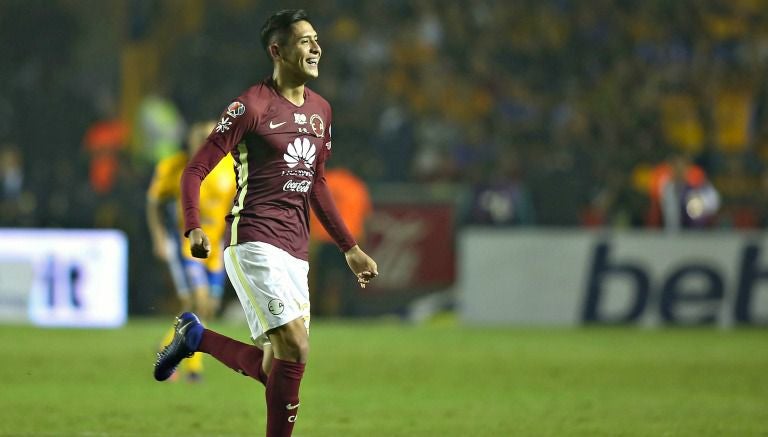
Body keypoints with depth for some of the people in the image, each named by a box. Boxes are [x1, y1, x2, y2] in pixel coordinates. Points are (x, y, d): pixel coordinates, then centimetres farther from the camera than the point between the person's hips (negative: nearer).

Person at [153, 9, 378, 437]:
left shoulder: (320, 109, 14)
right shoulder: (252, 106, -8)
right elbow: (195, 171, -7)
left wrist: (351, 248, 22)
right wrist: (194, 229, -23)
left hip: (295, 252, 7)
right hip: (254, 241, -7)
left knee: (276, 368, 3)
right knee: (295, 349, -18)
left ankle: (196, 337, 23)